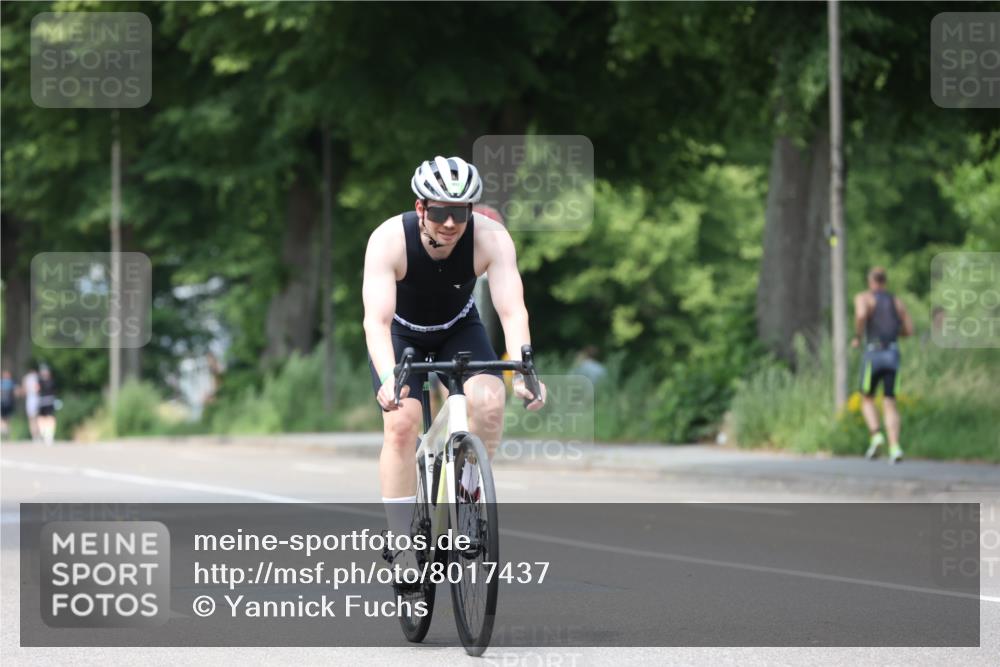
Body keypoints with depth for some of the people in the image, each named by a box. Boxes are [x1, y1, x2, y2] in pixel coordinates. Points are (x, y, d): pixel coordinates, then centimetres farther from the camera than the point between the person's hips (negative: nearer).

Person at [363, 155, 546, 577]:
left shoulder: (491, 238, -29)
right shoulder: (389, 240, -33)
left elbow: (512, 310, -36)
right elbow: (376, 320, -41)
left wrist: (523, 372, -53)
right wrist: (388, 379, -58)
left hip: (459, 329, 2)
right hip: (401, 334, -1)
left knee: (490, 401, -26)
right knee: (401, 424, -23)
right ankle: (401, 546, -15)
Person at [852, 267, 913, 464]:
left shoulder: (863, 298, 4)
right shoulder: (897, 301, 18)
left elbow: (861, 314, -19)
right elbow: (909, 330, 15)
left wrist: (857, 337, -3)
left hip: (873, 353, -3)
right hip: (893, 354, 3)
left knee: (867, 399, 15)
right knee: (889, 404, 2)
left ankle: (876, 436, -10)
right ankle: (894, 447, -17)